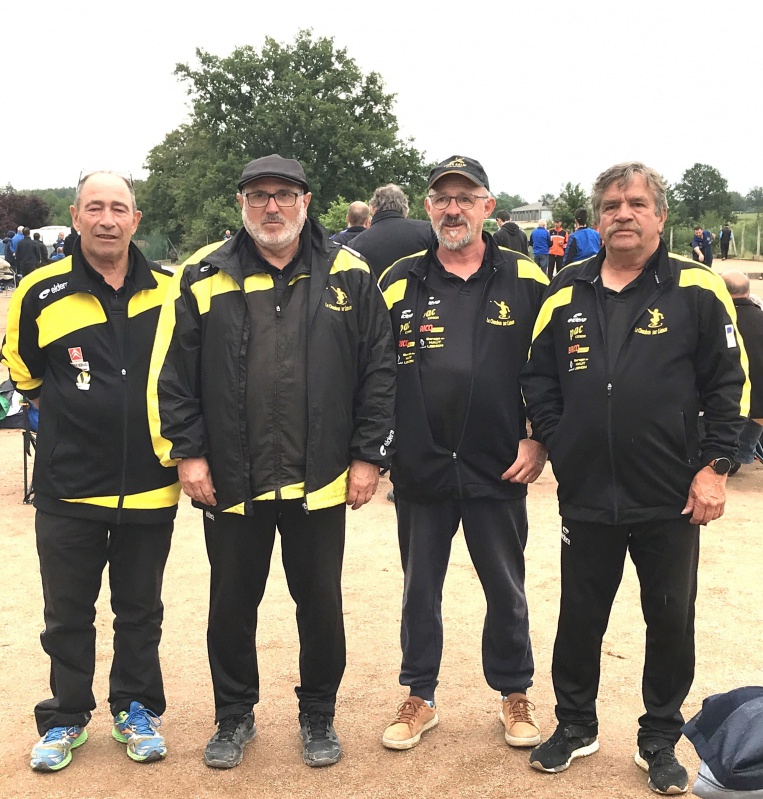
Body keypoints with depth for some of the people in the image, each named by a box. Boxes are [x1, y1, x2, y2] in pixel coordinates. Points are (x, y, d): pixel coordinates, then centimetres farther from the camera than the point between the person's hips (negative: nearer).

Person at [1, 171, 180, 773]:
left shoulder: (170, 290, -2)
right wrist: (72, 413, 11)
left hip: (150, 486, 1)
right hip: (69, 488, -1)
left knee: (141, 610, 15)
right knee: (68, 614, 12)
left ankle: (137, 710, 32)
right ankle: (67, 718, 30)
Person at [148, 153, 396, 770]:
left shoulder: (349, 276, 0)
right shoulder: (204, 277, 1)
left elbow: (379, 371, 0)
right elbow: (172, 375, 2)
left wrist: (370, 455, -3)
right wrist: (186, 452, -3)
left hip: (321, 482, 0)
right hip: (230, 481, 1)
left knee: (321, 603, 12)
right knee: (232, 604, 14)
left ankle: (319, 715, 33)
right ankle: (234, 715, 34)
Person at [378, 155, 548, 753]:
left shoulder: (525, 281, -1)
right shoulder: (399, 283, 2)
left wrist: (538, 440, -4)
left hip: (499, 470, -1)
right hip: (420, 471, 1)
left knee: (506, 590, 13)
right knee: (420, 589, 14)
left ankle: (514, 694, 32)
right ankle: (420, 698, 30)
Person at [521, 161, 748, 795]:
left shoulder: (697, 290, -4)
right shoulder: (566, 292, 4)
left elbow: (729, 385, -4)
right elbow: (539, 379, 9)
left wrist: (714, 466, -8)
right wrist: (559, 445, -1)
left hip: (672, 500, -2)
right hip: (586, 498, 2)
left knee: (671, 622, 11)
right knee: (580, 618, 14)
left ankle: (661, 741, 31)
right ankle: (576, 726, 35)